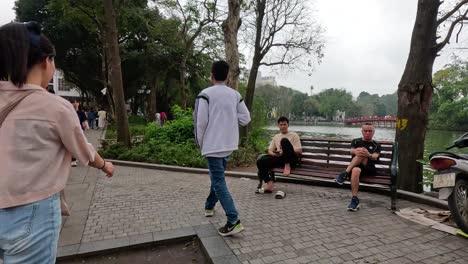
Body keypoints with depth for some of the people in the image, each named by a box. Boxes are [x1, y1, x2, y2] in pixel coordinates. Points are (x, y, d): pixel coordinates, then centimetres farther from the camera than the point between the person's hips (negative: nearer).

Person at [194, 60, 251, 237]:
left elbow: (201, 122, -12)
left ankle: (234, 221, -8)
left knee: (219, 182, -3)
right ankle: (209, 206, 42)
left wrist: (200, 143, 2)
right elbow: (246, 118, 5)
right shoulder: (236, 95, 5)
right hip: (229, 144, 7)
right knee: (217, 176, 24)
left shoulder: (205, 94, -11)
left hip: (213, 145, -6)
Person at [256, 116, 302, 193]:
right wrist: (275, 154, -8)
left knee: (284, 140, -30)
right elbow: (270, 150, 17)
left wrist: (286, 151, -15)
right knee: (260, 161, -21)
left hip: (291, 159, -4)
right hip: (279, 158, 4)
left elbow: (299, 150, 2)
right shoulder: (276, 137, 25)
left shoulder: (294, 135, 13)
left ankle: (287, 166, -24)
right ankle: (269, 184, -24)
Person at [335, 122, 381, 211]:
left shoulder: (376, 145, 16)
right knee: (356, 170, -38)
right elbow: (352, 151, -2)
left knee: (363, 152, -29)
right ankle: (355, 200, -38)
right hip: (354, 166, 1)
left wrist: (368, 155, -34)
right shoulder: (356, 141, 20)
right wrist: (356, 151, -31)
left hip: (369, 169, 0)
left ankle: (345, 174, -34)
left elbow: (375, 157, -6)